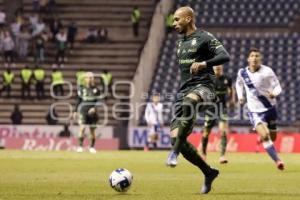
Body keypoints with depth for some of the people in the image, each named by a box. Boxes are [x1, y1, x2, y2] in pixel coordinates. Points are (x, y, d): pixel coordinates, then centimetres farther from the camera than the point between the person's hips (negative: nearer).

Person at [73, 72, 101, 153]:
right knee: (82, 128, -14)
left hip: (92, 112, 1)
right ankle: (80, 146, -14)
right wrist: (75, 111, 6)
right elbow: (78, 101, 10)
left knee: (92, 130, 6)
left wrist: (94, 108, -15)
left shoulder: (96, 90, 3)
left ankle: (92, 147, 17)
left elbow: (98, 101, 1)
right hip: (83, 111, -1)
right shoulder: (81, 89, 5)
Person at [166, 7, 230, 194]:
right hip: (184, 91, 8)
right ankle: (209, 172, 12)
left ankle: (175, 151, -45)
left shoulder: (204, 38, -2)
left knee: (189, 101, -44)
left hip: (203, 87, -8)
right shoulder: (181, 42, 22)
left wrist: (203, 63, -29)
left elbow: (225, 56, -16)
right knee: (176, 137, -5)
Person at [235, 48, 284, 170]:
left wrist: (274, 93, -34)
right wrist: (240, 96, 5)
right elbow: (239, 84, 18)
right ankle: (277, 160, -17)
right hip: (254, 110, 0)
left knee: (272, 137, 15)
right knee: (264, 135, -22)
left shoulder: (267, 71, -15)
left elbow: (277, 86, -13)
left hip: (269, 108, 0)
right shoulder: (242, 73, -5)